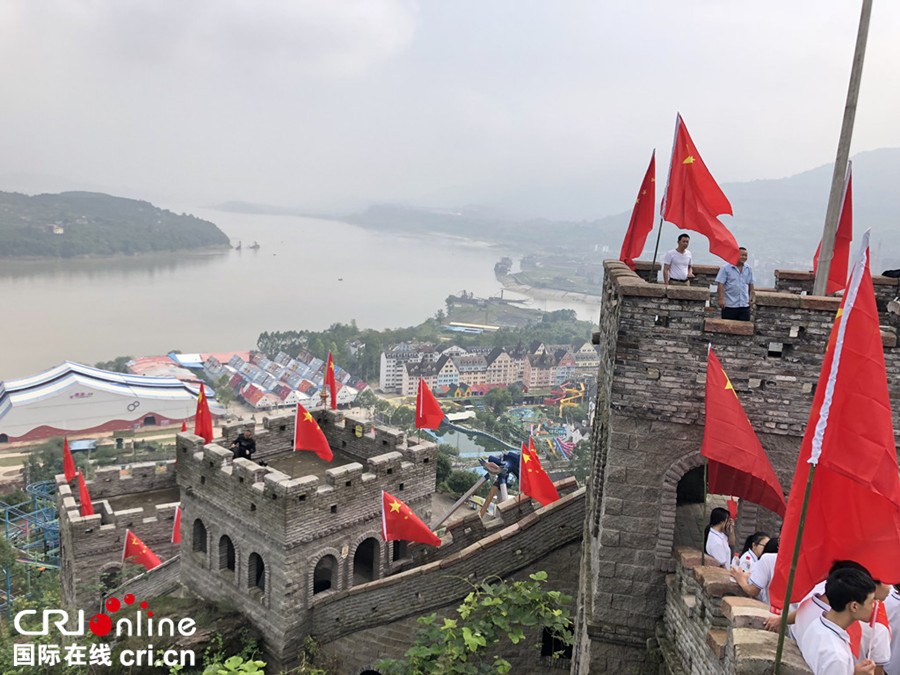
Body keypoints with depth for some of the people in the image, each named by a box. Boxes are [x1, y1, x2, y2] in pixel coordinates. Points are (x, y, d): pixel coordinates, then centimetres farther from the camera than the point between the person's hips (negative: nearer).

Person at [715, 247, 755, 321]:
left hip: (744, 305, 4)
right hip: (729, 305, -4)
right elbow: (720, 284, -9)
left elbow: (751, 284, 20)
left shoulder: (748, 269, 12)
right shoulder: (725, 268, -3)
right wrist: (721, 299, -16)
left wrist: (751, 297, 12)